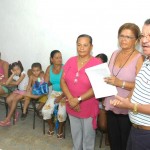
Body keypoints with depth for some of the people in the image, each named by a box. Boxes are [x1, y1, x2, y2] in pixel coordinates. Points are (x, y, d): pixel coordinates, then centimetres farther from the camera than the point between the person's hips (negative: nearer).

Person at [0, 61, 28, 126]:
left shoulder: (23, 73, -14)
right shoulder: (15, 76, 3)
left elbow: (17, 83, -23)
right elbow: (6, 83, -12)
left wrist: (11, 82, -3)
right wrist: (13, 74, -14)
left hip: (25, 91, -6)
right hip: (19, 91, 6)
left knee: (15, 99, -27)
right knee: (8, 100, -16)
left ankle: (8, 119, -19)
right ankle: (15, 113, 6)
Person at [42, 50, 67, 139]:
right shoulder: (49, 68, 1)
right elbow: (45, 82, 5)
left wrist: (61, 97, -20)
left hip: (64, 93, -4)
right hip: (54, 92, 4)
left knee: (61, 113, -25)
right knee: (45, 111, -16)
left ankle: (60, 128, 10)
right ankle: (51, 125, 18)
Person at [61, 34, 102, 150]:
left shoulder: (97, 63, -14)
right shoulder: (70, 61, 0)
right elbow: (63, 81, -1)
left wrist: (78, 99, -21)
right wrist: (71, 99, -15)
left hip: (89, 108, -4)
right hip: (72, 107, 4)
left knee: (88, 136, 14)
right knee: (75, 135, 22)